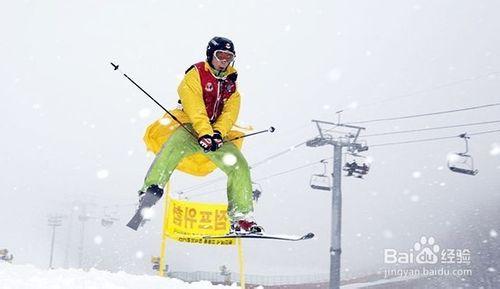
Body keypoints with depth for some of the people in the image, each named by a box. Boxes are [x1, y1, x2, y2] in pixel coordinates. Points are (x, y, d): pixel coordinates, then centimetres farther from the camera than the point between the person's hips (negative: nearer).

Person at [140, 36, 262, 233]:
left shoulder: (230, 84, 19)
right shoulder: (196, 74, 1)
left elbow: (230, 113, 4)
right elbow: (195, 108, -14)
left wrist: (218, 132, -16)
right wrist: (205, 133, -29)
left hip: (216, 135, 5)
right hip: (190, 128, -5)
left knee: (239, 165, -10)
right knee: (175, 145, -37)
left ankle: (242, 217, -3)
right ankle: (152, 189, -43)